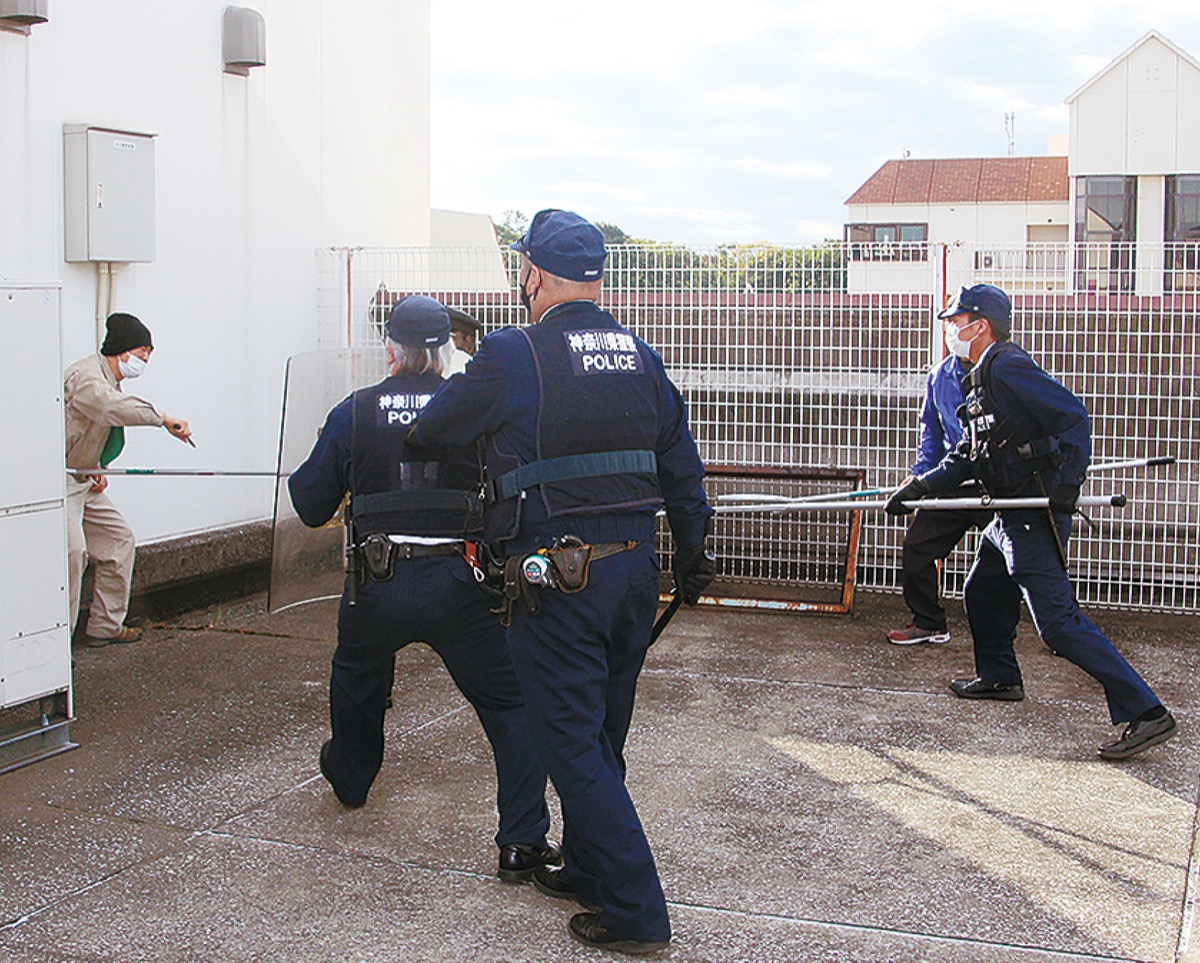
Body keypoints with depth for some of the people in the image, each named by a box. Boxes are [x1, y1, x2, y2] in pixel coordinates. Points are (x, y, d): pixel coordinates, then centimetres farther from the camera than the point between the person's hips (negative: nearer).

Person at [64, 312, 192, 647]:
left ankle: (105, 626, 21)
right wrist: (164, 419, -44)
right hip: (58, 478, -11)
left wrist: (96, 466, 11)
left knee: (119, 539, 12)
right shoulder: (85, 376, -20)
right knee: (72, 551, -21)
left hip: (83, 480, 11)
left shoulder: (109, 380, 14)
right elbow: (116, 408, -42)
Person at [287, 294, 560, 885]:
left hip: (375, 587, 3)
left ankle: (349, 780, 56)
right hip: (457, 587, -2)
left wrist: (298, 476, 29)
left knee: (356, 679, 31)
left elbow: (310, 505, 9)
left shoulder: (354, 412, 3)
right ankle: (522, 843, -3)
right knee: (510, 703, 6)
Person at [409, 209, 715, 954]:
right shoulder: (641, 356, 7)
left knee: (574, 741, 2)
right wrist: (694, 558, 23)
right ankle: (587, 871, 35)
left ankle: (636, 912, 3)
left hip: (558, 577, -6)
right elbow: (683, 467, 12)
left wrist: (414, 428, 27)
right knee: (603, 735, 20)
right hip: (635, 567, 7)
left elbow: (435, 431, 4)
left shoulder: (513, 355, -9)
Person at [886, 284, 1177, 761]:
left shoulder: (1008, 367, -14)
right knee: (982, 593, 25)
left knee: (1057, 621, -15)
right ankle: (999, 677, 44)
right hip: (1011, 518, 11)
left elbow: (1072, 415, -22)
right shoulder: (983, 379, 18)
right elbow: (966, 456, 23)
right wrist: (920, 487, 17)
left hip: (1035, 516, -11)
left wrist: (1066, 484, -28)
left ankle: (1146, 712, -15)